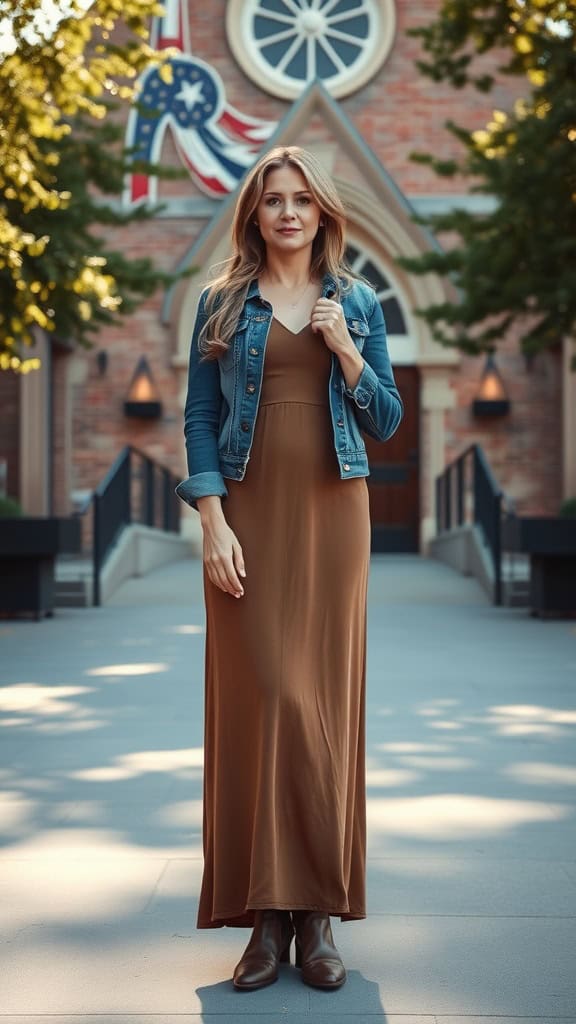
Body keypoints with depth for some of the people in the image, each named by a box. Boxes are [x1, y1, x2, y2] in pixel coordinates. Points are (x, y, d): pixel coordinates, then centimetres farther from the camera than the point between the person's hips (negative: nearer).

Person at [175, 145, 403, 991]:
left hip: (332, 513, 1)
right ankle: (266, 912, 2)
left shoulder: (358, 304, 12)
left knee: (327, 695, 0)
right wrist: (213, 524, -8)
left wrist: (346, 352, -5)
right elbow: (200, 418, 3)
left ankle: (319, 915, 7)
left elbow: (387, 423, 10)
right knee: (256, 693, -5)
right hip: (250, 511, -1)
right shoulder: (222, 303, 8)